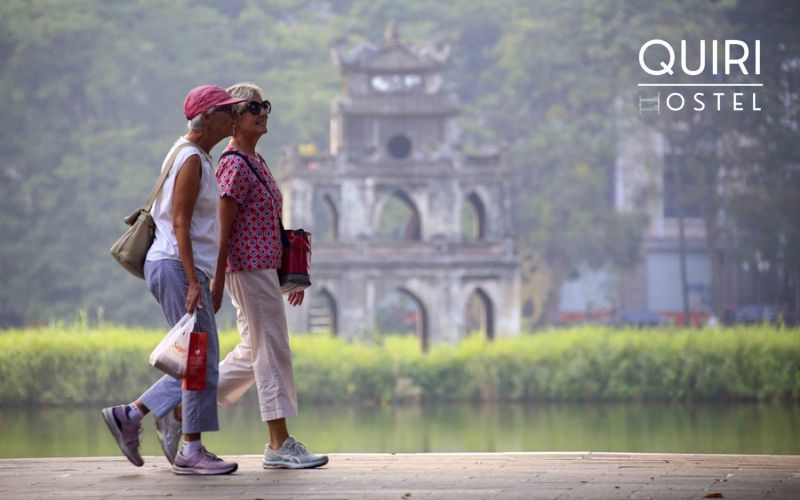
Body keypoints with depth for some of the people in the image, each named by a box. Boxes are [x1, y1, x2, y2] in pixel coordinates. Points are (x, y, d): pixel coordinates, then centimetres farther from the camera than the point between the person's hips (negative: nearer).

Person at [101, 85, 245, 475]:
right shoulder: (192, 159, -13)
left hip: (183, 268, 10)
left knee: (197, 364, 10)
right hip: (178, 267, -10)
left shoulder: (195, 156, 17)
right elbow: (180, 224, -19)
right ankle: (191, 452, -2)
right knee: (201, 361, -7)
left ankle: (129, 415, 13)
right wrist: (192, 281, -23)